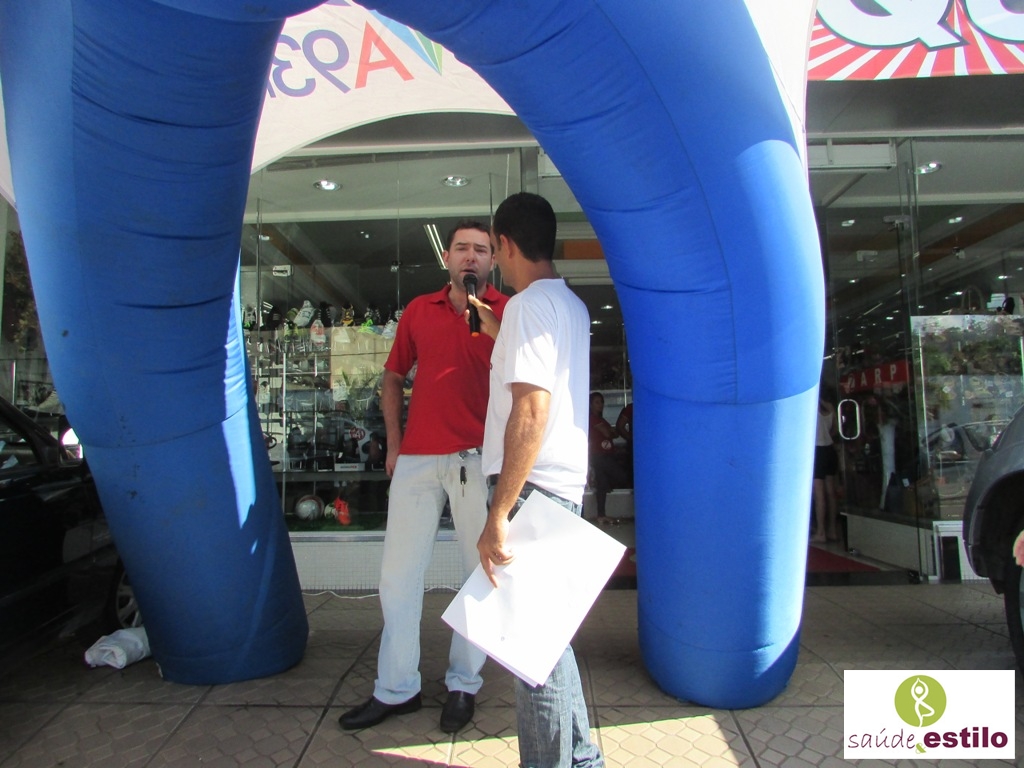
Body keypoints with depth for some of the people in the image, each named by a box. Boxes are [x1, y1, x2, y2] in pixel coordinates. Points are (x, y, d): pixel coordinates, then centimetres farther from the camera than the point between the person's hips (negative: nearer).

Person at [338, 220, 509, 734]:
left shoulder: (508, 313, 2)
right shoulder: (418, 311, 12)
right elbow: (393, 378, 19)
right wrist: (393, 444, 13)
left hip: (479, 458, -3)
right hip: (417, 458, 3)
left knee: (481, 575, 7)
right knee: (397, 576, 8)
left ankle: (464, 683, 26)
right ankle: (396, 689, 25)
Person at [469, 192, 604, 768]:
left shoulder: (529, 304, -13)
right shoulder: (571, 305, 15)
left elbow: (531, 411, -24)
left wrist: (498, 515, -24)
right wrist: (496, 330, 35)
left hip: (533, 486, -10)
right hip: (564, 483, 10)